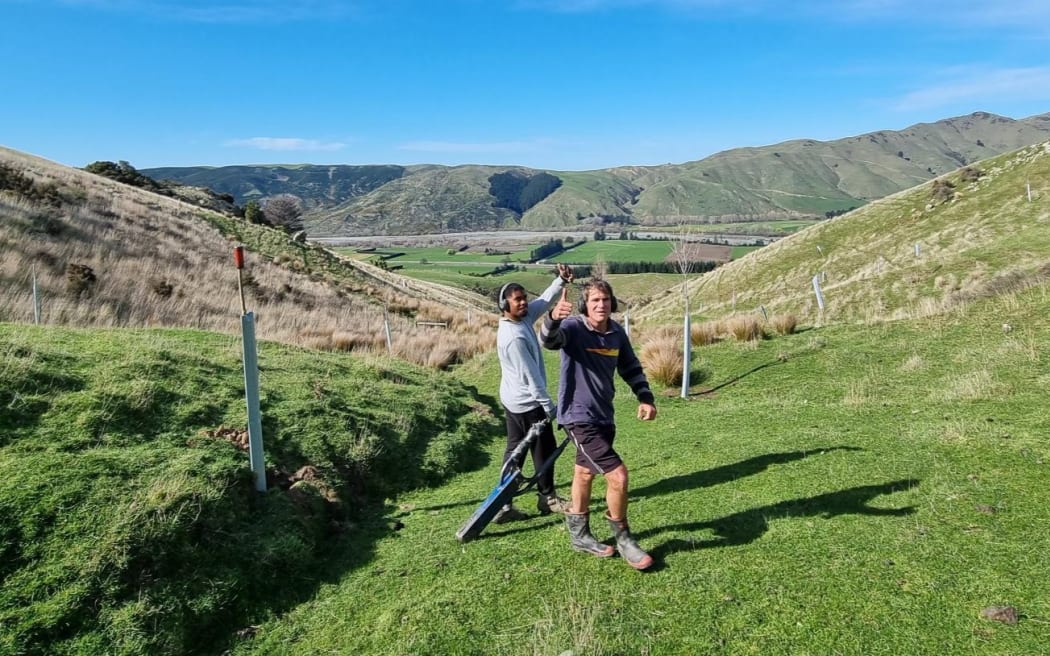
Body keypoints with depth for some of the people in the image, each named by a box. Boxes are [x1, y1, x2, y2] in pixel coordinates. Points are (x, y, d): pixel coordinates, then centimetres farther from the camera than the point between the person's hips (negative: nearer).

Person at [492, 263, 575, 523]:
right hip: (528, 403, -10)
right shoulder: (514, 337, -26)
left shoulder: (523, 318, 1)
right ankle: (547, 498, 24)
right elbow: (530, 375, -23)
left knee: (515, 449, 12)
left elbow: (543, 301, 12)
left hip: (513, 401, 10)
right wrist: (548, 405, -18)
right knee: (544, 449, 7)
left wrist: (562, 281, -2)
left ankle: (504, 505, 16)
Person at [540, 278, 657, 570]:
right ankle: (623, 540, 11)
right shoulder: (574, 327, -16)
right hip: (579, 416, -7)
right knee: (617, 475, -11)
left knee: (585, 473, 22)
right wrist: (553, 318, -58)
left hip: (603, 416, 7)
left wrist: (645, 398, 4)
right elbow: (549, 340, -38)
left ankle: (579, 535, 40)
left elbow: (631, 368, 15)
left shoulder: (617, 333, 2)